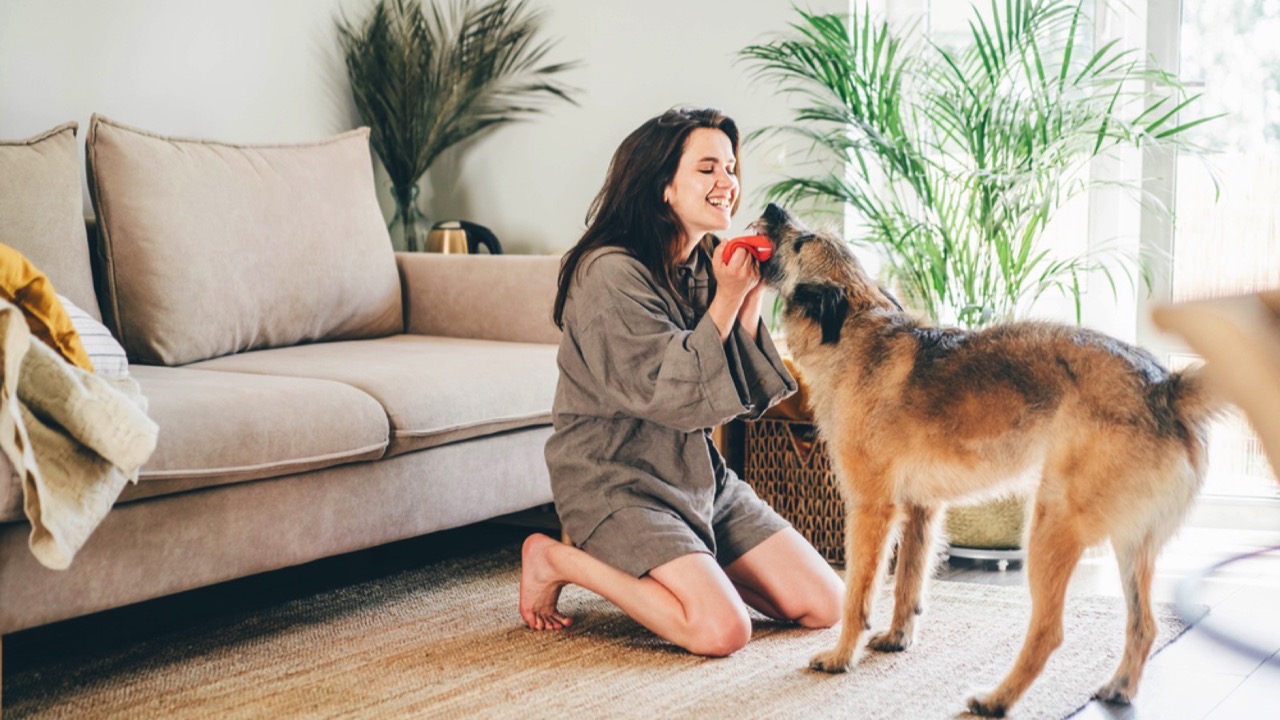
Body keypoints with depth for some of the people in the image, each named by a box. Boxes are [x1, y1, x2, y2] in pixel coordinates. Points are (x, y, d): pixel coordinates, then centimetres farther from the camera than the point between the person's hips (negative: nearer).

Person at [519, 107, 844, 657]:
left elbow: (746, 396, 5)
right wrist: (727, 300, -18)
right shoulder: (611, 273, -18)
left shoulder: (706, 266, 6)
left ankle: (687, 565, 18)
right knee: (723, 630, -23)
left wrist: (752, 299, -7)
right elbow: (671, 395, -22)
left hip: (699, 476, 8)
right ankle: (559, 559, -3)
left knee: (823, 605, -1)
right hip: (617, 482, -8)